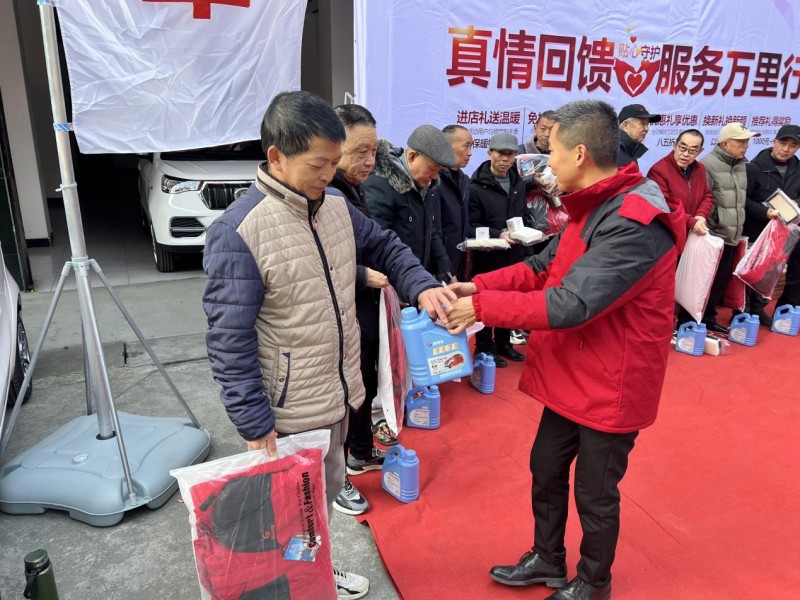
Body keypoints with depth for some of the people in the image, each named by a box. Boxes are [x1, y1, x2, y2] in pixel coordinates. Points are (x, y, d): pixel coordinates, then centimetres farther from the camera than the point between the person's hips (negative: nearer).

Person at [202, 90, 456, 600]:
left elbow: (385, 247, 13)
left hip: (339, 395, 7)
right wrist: (254, 423, -21)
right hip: (289, 411, -7)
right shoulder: (238, 232, -22)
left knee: (327, 492, 27)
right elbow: (229, 339, -21)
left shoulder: (337, 206, 0)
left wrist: (422, 286, -7)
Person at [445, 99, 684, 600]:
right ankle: (547, 560, 45)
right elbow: (542, 268, 5)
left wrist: (482, 306, -26)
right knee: (546, 469, 21)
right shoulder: (594, 207, 5)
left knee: (594, 494, 12)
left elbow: (569, 305, -33)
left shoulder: (634, 226, -28)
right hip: (572, 376, 9)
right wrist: (479, 285, -8)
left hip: (611, 387, -9)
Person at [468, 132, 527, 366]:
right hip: (487, 255, -6)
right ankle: (484, 347, 20)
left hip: (514, 254, 6)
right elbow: (471, 225, -14)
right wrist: (498, 234, -25)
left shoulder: (519, 184, 11)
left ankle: (503, 343, 31)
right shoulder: (477, 186, -11)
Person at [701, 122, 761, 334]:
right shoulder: (708, 164, -12)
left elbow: (741, 200, 22)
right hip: (712, 236, -8)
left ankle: (708, 317, 24)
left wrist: (738, 229, 19)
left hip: (731, 236, 8)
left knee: (722, 279, 12)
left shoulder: (741, 164, 14)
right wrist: (705, 229, -17)